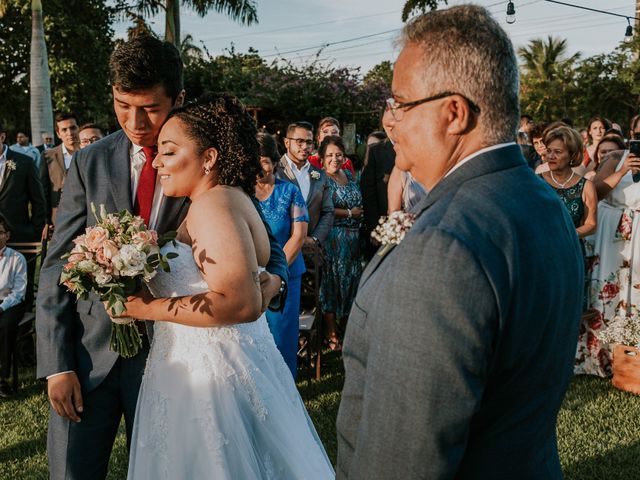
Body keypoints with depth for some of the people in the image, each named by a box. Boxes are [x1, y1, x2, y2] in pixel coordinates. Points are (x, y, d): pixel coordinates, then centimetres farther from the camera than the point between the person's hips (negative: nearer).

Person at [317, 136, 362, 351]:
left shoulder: (349, 175, 11)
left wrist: (359, 213, 2)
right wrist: (350, 213, -11)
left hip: (354, 238, 7)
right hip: (332, 238, -6)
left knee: (351, 280, 12)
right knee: (331, 280, 0)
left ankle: (346, 322, 27)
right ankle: (331, 332, 9)